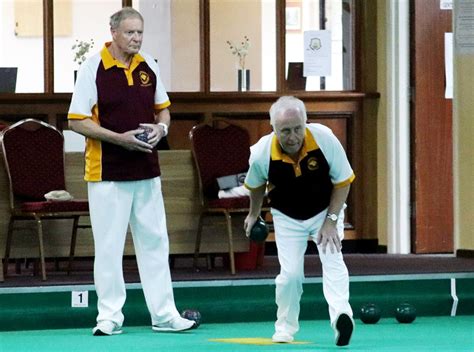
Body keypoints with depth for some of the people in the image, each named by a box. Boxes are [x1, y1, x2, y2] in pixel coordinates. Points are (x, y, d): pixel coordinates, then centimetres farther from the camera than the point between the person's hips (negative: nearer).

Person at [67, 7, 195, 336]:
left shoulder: (149, 66, 6)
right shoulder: (93, 68, -10)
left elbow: (163, 108, 18)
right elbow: (78, 121, -11)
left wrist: (161, 128, -6)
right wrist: (120, 138, -19)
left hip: (147, 171, 5)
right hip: (108, 173, -5)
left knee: (155, 242, 9)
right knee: (109, 246, 0)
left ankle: (164, 315, 14)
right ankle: (109, 317, 8)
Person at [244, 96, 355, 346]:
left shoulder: (325, 139, -29)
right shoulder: (261, 154, -26)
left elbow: (343, 181, -14)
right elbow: (255, 185, 0)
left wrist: (331, 220, -18)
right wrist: (254, 214, 15)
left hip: (326, 210, -1)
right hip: (287, 217, 1)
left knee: (332, 260, -22)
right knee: (290, 273, -8)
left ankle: (341, 316, -37)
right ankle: (285, 327, 14)